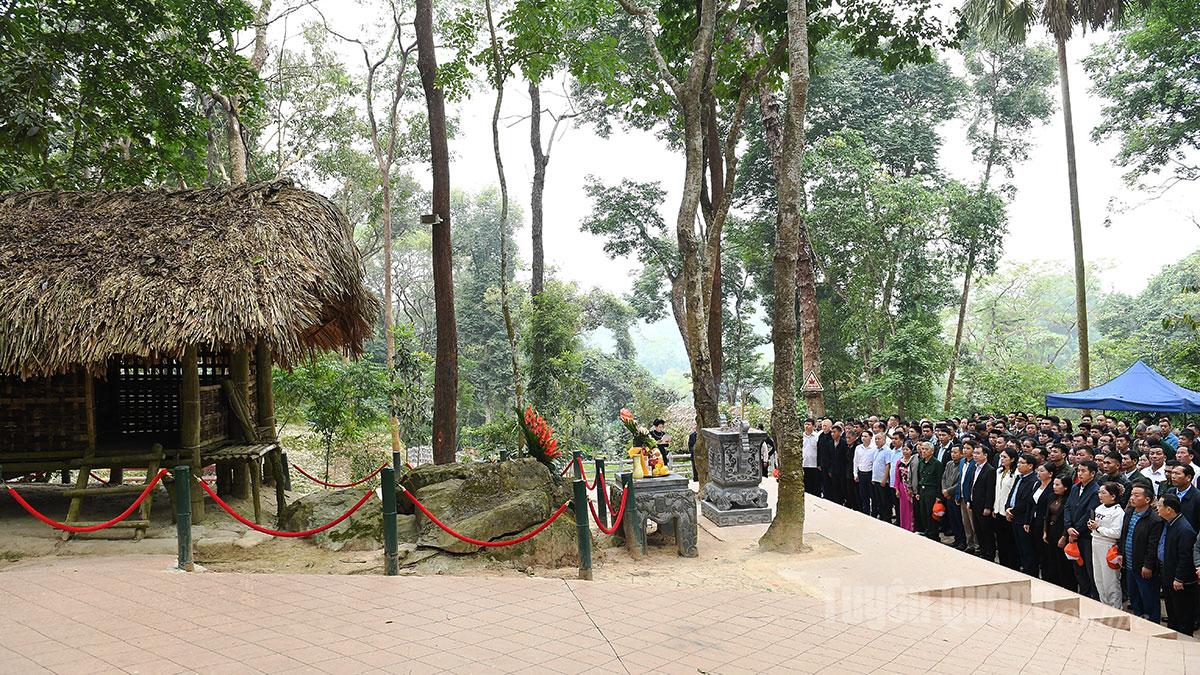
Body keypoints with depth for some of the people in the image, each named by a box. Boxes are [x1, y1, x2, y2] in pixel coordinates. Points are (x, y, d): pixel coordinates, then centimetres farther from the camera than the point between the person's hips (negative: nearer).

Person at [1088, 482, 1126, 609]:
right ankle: (1104, 605, 29)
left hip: (1109, 548, -8)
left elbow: (1116, 533, -22)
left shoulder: (1117, 512, -15)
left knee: (1110, 581, 0)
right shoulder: (1099, 508, 11)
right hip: (1097, 546, 9)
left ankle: (1116, 609, 13)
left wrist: (1098, 528, -16)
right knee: (1098, 579, 16)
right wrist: (1091, 525, 0)